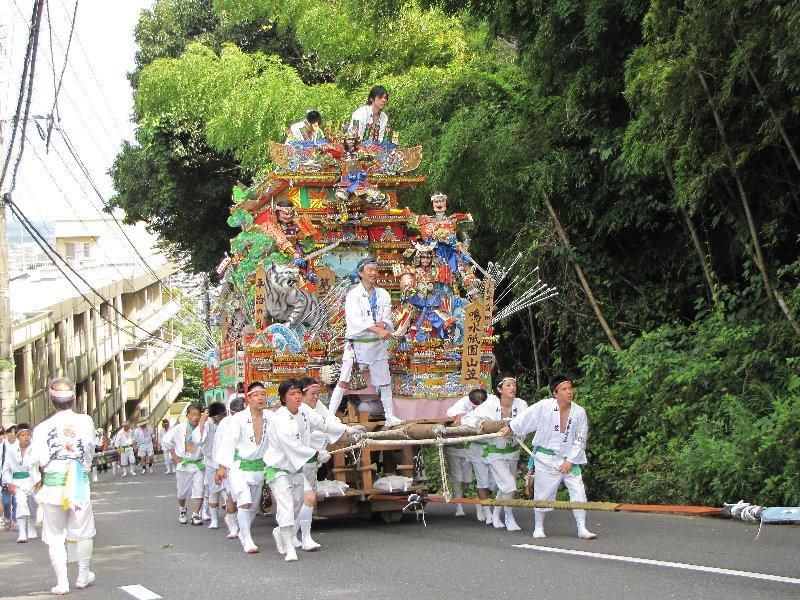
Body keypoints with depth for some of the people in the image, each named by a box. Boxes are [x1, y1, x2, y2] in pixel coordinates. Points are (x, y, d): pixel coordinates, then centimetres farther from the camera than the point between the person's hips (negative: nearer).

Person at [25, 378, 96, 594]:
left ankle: (62, 582, 6)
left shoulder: (43, 428, -11)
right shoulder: (85, 421, -10)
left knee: (55, 536, 9)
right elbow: (90, 450, -3)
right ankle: (83, 576, 28)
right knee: (82, 531, 18)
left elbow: (32, 461, -15)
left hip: (53, 486, -1)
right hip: (80, 485, 1)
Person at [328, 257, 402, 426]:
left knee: (385, 383, 11)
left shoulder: (383, 295, 8)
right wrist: (379, 330, -29)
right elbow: (356, 320, -20)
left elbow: (386, 318, 0)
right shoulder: (353, 295, -8)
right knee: (344, 383, -8)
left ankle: (390, 416, 21)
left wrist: (383, 326, -24)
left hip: (377, 343, 5)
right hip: (357, 342, -5)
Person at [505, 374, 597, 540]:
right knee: (543, 494, 4)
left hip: (569, 460, 2)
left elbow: (580, 440, 0)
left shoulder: (579, 412, -3)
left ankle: (582, 529, 1)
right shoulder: (544, 406, -12)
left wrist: (570, 461, -6)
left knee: (578, 492, -6)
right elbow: (526, 417, 2)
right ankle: (538, 527, 22)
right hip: (546, 459, -2)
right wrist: (510, 428, 13)